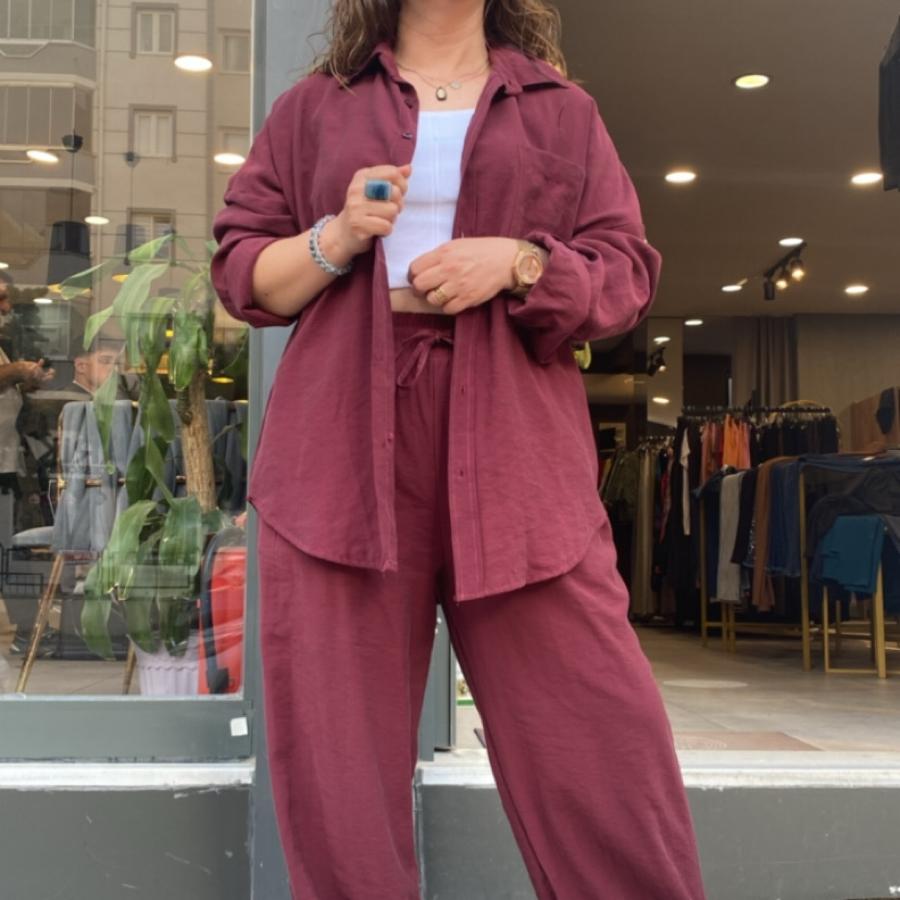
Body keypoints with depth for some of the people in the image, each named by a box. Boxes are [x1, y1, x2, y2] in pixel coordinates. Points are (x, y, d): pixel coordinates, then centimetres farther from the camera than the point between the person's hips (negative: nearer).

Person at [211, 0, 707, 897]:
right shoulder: (312, 106, 17)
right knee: (338, 768, 3)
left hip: (517, 461, 0)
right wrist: (337, 239, -5)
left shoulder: (564, 110, 17)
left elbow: (627, 273, 10)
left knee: (608, 746, -1)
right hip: (340, 462, 1)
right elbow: (241, 275, 15)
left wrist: (518, 263, -9)